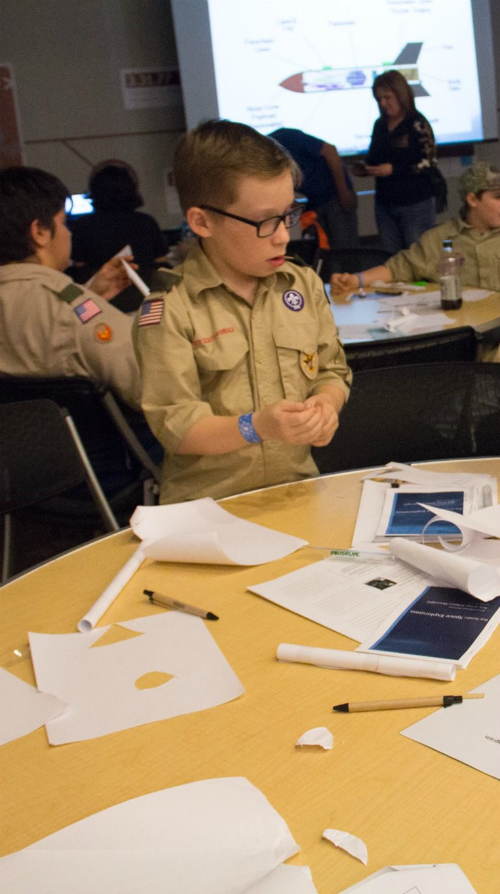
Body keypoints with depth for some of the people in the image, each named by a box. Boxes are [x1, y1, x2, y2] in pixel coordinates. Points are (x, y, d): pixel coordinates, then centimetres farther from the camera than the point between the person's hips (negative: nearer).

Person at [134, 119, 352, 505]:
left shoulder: (305, 285, 9)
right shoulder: (168, 310, -9)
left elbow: (332, 371, 18)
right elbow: (173, 426, -11)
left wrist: (325, 404, -5)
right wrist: (256, 427, -25)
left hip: (297, 487, 5)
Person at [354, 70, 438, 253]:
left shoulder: (417, 124, -9)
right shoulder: (380, 125, 11)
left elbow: (429, 162, -15)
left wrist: (393, 169, -19)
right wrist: (365, 168, -2)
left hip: (415, 204, -6)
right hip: (384, 204, 6)